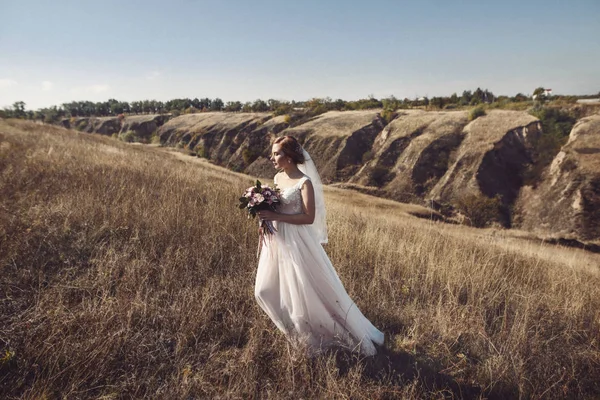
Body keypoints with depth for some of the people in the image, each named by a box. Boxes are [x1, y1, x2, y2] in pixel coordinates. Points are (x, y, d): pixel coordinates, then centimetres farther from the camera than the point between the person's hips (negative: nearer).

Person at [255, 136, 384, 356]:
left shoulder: (304, 182, -17)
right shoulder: (277, 178, 6)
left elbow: (309, 217, -22)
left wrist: (276, 216, -25)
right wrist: (264, 214, -3)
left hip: (297, 242, -8)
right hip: (277, 241, 8)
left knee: (308, 291, 1)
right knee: (266, 289, 16)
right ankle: (298, 327, 40)